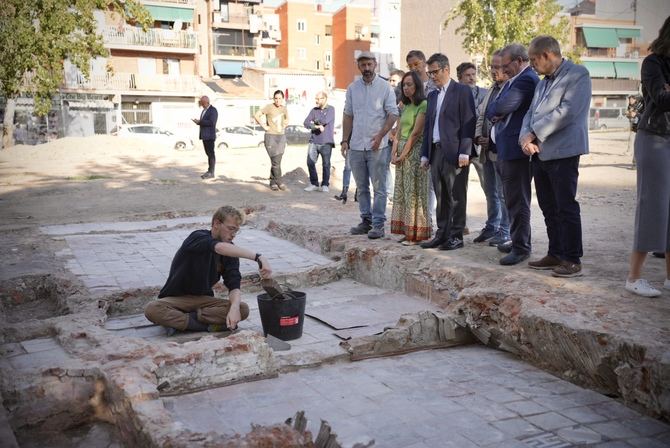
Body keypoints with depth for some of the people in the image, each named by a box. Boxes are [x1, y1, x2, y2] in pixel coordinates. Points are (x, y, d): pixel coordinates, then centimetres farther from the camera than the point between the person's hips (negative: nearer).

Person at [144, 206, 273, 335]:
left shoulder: (230, 252, 1)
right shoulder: (198, 237, -17)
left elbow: (234, 285, -10)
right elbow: (220, 248, -41)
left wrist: (234, 308, -33)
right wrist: (258, 257, -52)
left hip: (203, 299, 4)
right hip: (176, 299, -4)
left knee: (243, 310, -22)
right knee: (151, 309, -35)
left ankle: (178, 320, -19)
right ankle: (208, 326, -24)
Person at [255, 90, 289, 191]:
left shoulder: (284, 108, 10)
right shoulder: (269, 107, -7)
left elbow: (287, 119, 30)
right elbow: (256, 115, -12)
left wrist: (284, 126, 12)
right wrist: (264, 126, -11)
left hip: (281, 137, 5)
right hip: (270, 137, -5)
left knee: (277, 161, 4)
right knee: (275, 161, -9)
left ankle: (273, 182, 14)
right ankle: (279, 182, 0)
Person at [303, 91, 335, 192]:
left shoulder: (331, 109, 1)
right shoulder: (314, 110, 11)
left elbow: (325, 120, -16)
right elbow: (306, 123, 0)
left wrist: (315, 121, 0)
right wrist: (317, 126, -13)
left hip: (326, 142, -4)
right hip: (314, 141, 4)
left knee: (326, 164, -2)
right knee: (310, 162, -2)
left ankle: (325, 185, 8)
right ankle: (314, 184, 9)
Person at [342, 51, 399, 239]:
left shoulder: (385, 87, -2)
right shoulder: (352, 88, 10)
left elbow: (393, 114, -4)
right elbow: (348, 115, 12)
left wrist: (380, 135, -14)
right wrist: (345, 140, 4)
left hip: (377, 146, -4)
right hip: (356, 146, 5)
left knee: (378, 187, -2)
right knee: (362, 187, 12)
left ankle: (378, 224, 2)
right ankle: (366, 220, 22)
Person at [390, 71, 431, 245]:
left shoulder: (423, 105, -9)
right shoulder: (405, 106, 16)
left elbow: (415, 133, -13)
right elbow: (398, 132, 14)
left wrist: (403, 155, -13)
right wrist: (394, 153, 2)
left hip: (415, 151, -8)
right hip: (402, 153, 8)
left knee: (414, 192, -5)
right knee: (401, 192, 8)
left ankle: (416, 233, 1)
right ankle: (406, 231, 15)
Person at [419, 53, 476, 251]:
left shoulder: (462, 91, -2)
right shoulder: (432, 95, 19)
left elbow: (468, 122, -9)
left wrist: (464, 153, -15)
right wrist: (425, 154, 14)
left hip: (454, 152, -6)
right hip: (436, 151, 7)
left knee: (457, 196, -1)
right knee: (441, 197, 10)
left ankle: (456, 236, 5)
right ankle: (442, 234, 16)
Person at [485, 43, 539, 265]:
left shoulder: (526, 80, -14)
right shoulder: (515, 80, 18)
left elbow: (502, 107, -24)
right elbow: (495, 108, 16)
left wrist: (492, 111, -3)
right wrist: (497, 114, -7)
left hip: (516, 149, -10)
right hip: (507, 149, 10)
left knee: (518, 200, -5)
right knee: (513, 199, 17)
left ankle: (521, 248, 2)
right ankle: (518, 240, 28)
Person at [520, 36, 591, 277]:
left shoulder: (577, 74, -6)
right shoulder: (543, 82, 21)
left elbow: (567, 111, -17)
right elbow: (531, 113, 15)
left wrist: (535, 133, -13)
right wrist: (525, 137, -6)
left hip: (562, 153, -8)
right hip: (539, 154, 8)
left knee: (566, 208, -5)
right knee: (549, 209, 12)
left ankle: (572, 260, 1)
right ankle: (555, 255, 22)